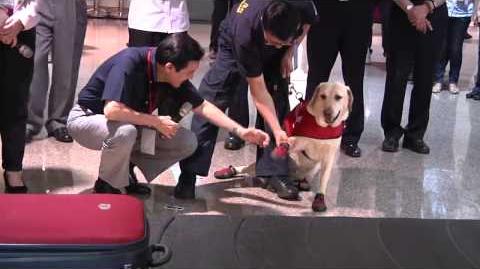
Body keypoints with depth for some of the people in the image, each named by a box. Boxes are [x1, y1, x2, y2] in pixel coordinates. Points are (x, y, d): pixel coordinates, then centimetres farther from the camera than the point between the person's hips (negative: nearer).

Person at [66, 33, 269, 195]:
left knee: (187, 142, -7)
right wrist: (155, 121, -30)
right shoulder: (129, 63, -32)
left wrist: (240, 131, -5)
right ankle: (107, 187, -13)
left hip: (130, 125, 7)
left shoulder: (173, 77, -11)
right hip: (87, 119, -6)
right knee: (125, 131, -41)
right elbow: (112, 110, -41)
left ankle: (124, 174, 3)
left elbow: (202, 106, 1)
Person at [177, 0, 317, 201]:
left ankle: (275, 172, -1)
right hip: (233, 46, -3)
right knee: (211, 102, -14)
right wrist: (277, 130, -39)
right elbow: (258, 92, -35)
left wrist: (288, 52, -17)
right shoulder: (245, 35, -45)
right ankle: (189, 173, -12)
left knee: (278, 101, -10)